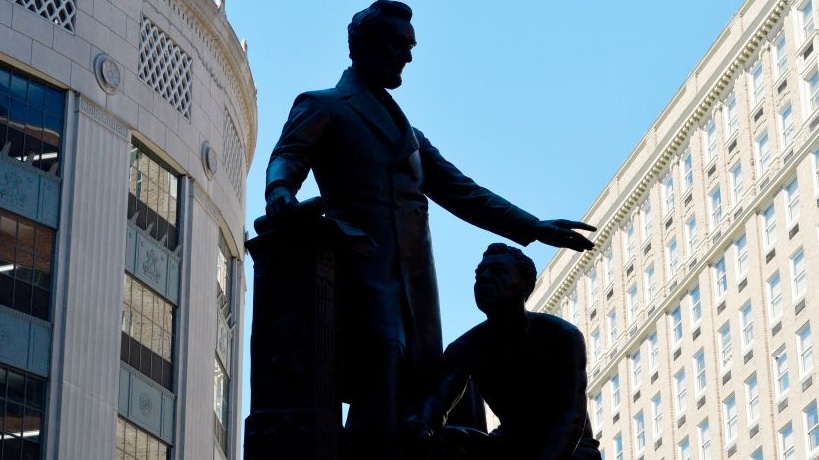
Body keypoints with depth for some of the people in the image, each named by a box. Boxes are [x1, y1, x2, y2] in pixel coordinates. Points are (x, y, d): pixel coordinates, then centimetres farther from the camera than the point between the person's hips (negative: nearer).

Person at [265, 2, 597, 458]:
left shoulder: (404, 127, 32)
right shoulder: (322, 107, 13)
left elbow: (459, 191, 29)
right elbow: (288, 155, -4)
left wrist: (535, 228, 21)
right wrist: (281, 190, -29)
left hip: (413, 278, 6)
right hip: (363, 262, -6)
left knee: (420, 398, -5)